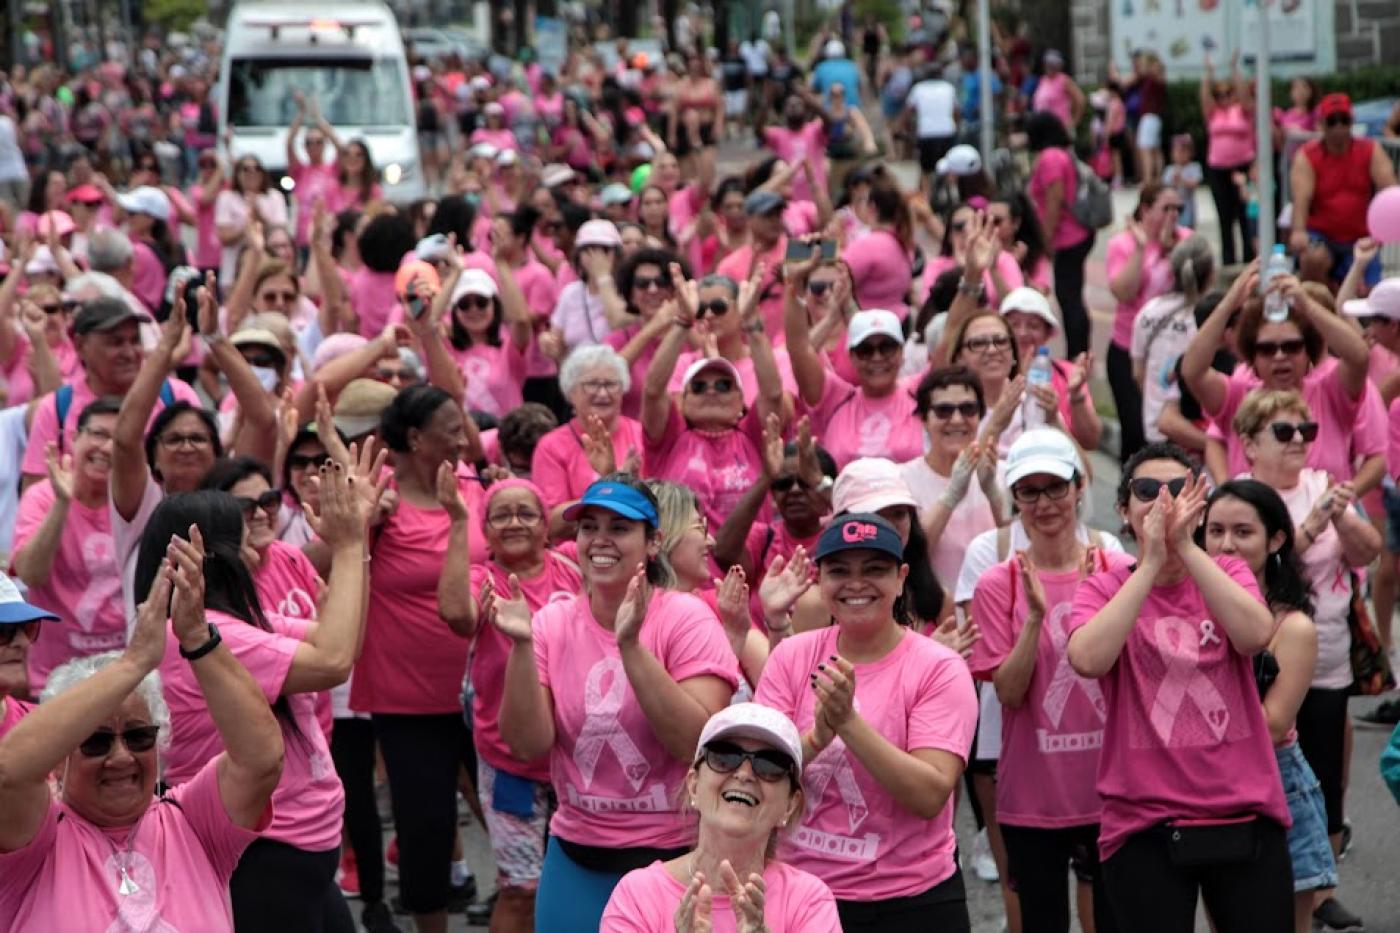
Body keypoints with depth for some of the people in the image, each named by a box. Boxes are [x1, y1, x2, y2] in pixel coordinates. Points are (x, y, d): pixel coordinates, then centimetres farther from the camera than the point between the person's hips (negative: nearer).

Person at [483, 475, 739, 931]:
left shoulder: (686, 618, -9)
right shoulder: (553, 623, 0)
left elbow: (700, 744, -20)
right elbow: (528, 745, -8)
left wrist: (631, 646, -27)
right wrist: (522, 645, -19)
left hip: (674, 857, -3)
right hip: (576, 859, 3)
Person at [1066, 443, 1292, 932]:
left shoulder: (1227, 573, 8)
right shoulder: (1104, 588, 3)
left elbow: (1255, 635, -15)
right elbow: (1088, 659, -19)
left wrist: (1185, 546, -17)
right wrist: (1151, 562, -17)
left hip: (1247, 819, 2)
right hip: (1144, 826, -1)